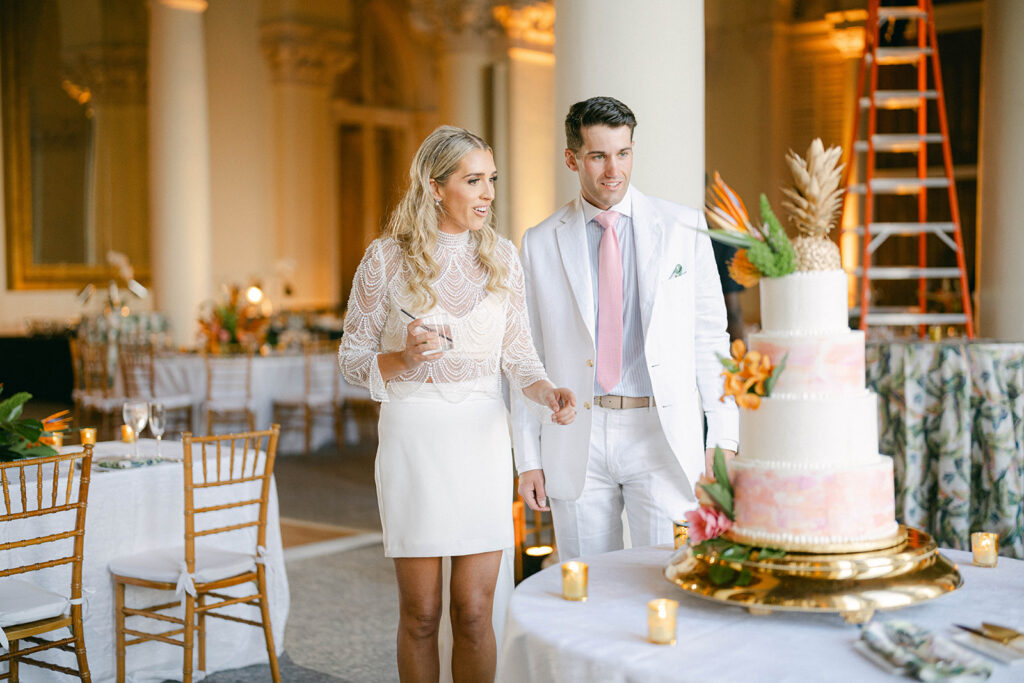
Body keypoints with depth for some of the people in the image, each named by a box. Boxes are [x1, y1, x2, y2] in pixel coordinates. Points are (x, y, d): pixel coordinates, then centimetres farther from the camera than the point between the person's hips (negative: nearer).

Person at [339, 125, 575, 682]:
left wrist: (548, 394, -13)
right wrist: (404, 357, -19)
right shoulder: (386, 258, -5)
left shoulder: (501, 255, 4)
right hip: (412, 434, -2)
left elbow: (517, 354, 7)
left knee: (474, 612, 4)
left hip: (482, 438, 2)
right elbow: (352, 358, 1)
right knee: (421, 613, 6)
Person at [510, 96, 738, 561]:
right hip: (577, 441, 1)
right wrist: (528, 459, 2)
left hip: (662, 434, -1)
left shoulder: (683, 229, 3)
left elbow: (710, 335, 4)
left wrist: (723, 437, -2)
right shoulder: (540, 244, 4)